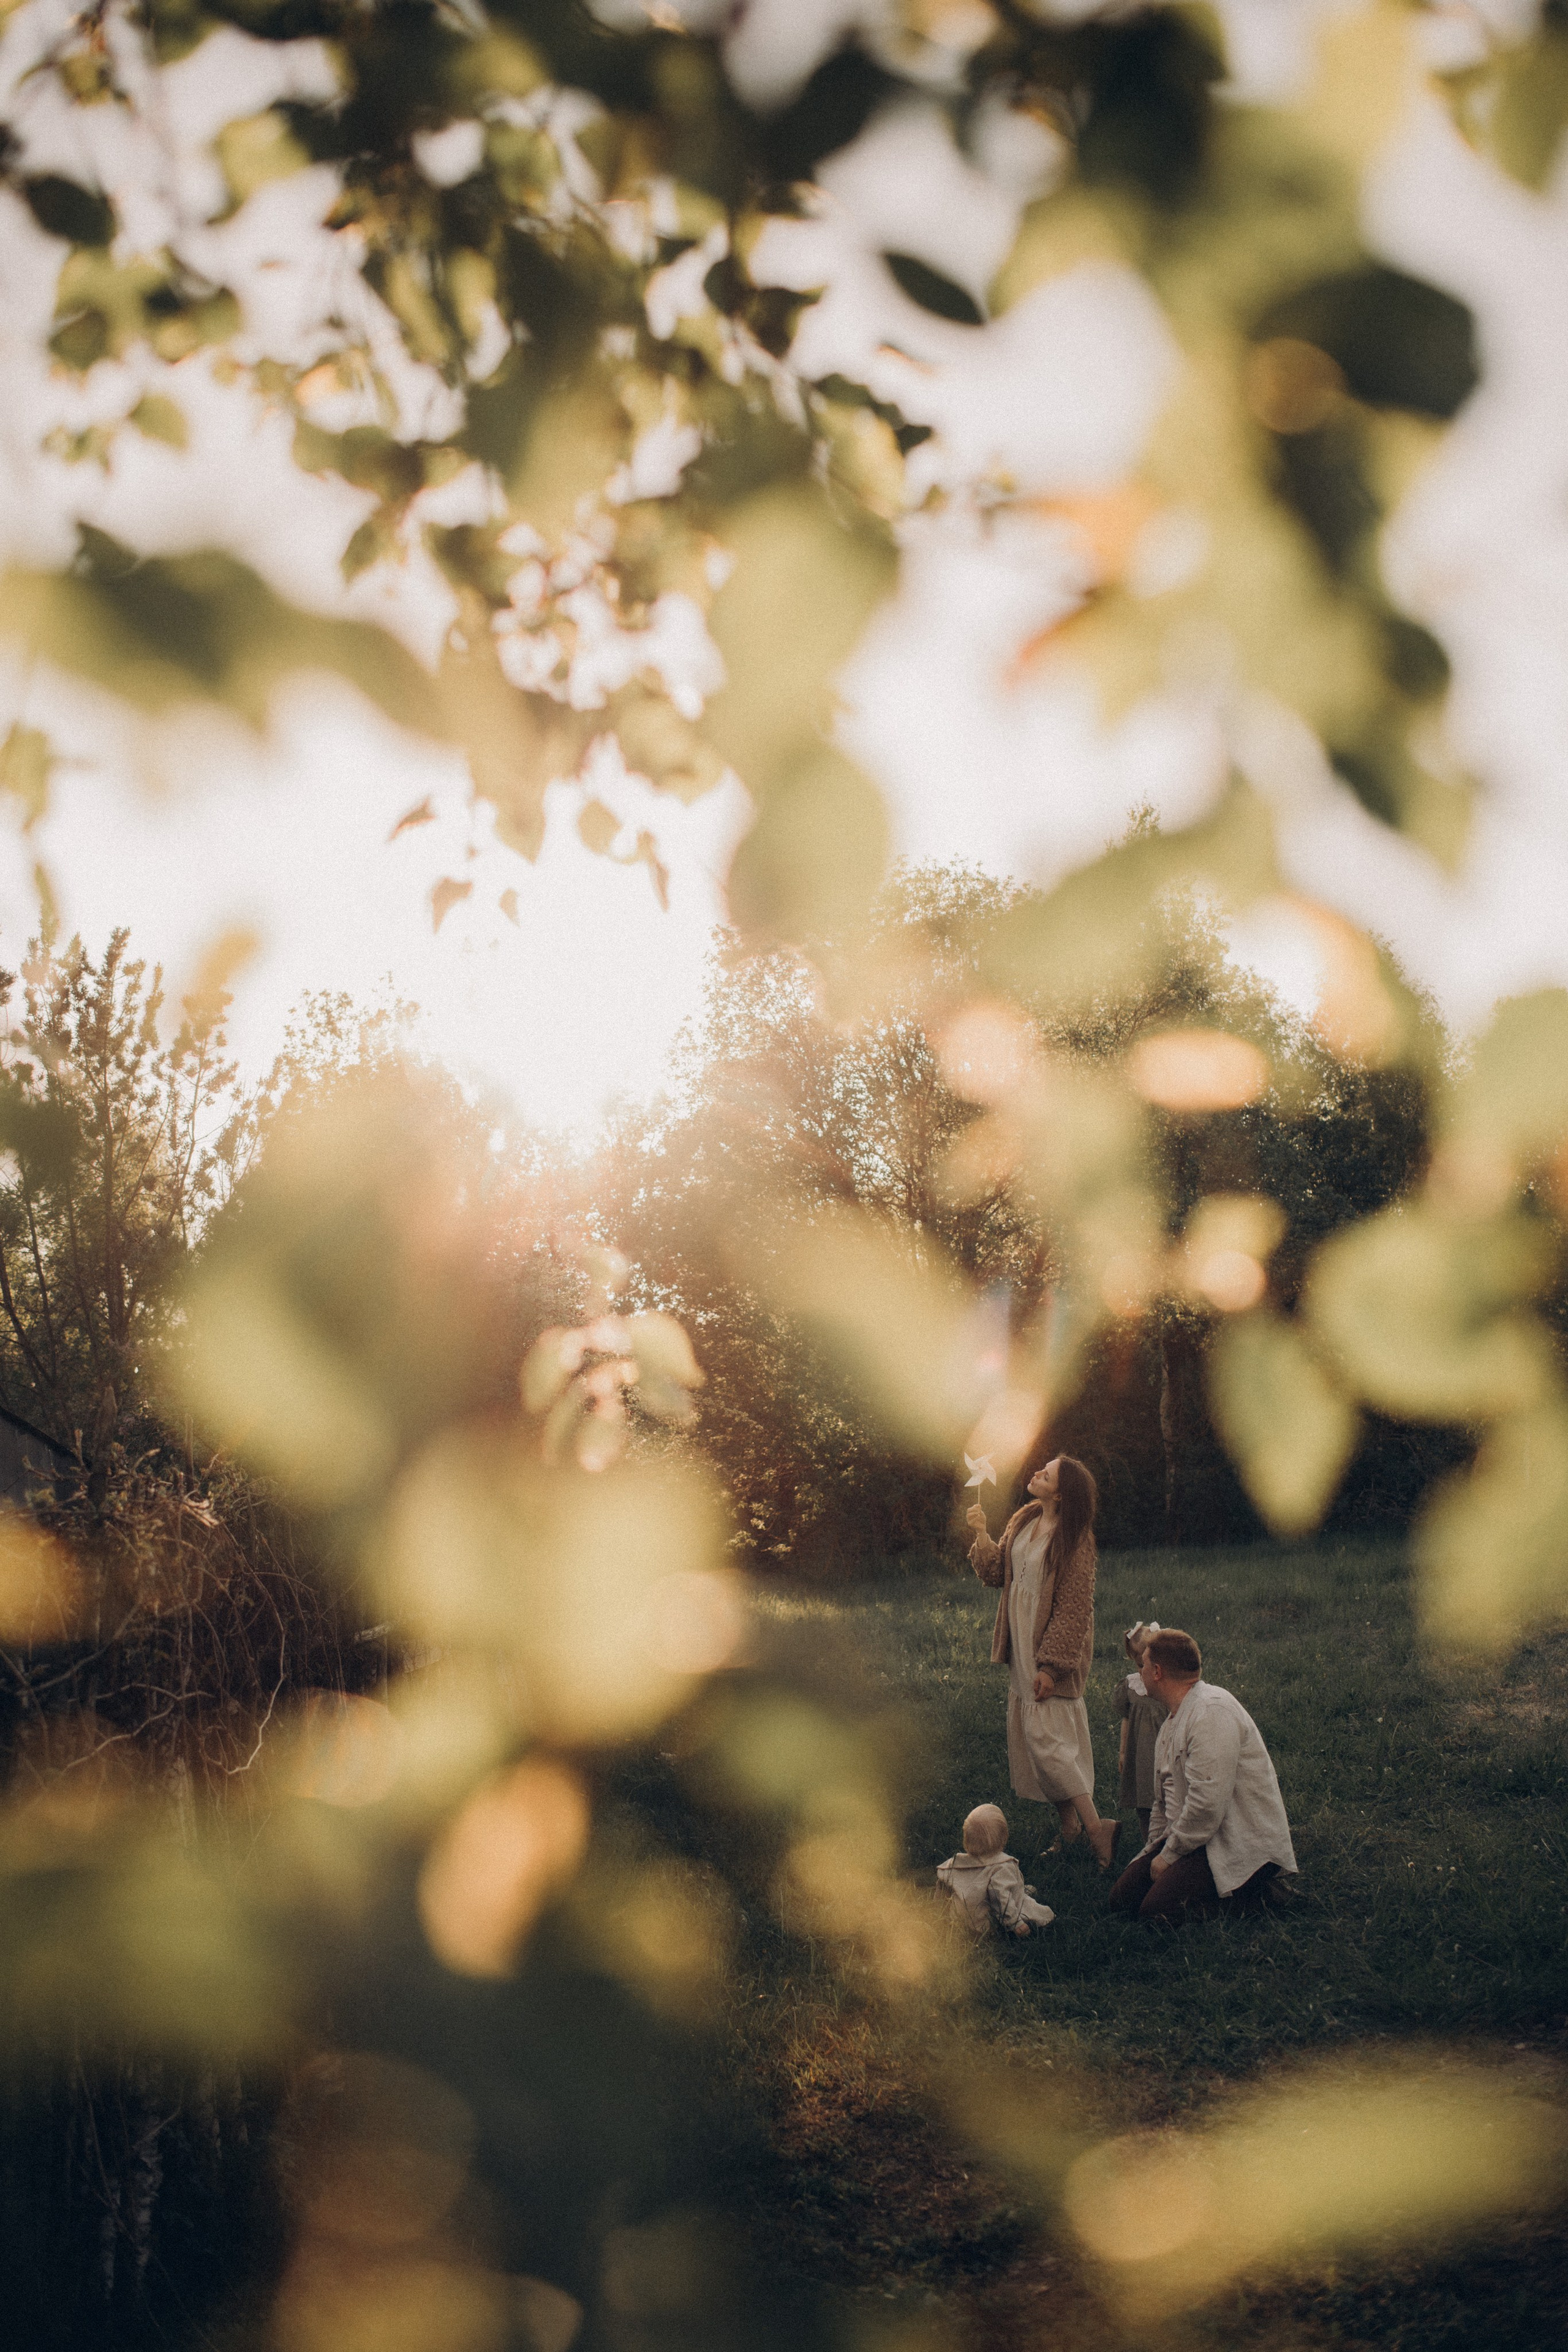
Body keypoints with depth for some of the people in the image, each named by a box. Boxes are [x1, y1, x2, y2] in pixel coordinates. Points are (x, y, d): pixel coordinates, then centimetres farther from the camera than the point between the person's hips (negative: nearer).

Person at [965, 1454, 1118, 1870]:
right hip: (1023, 1648, 8)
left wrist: (1051, 1665, -21)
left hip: (1052, 1648, -8)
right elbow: (996, 1572, 9)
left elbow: (1074, 1609, -19)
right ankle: (1069, 1828, 21)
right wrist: (981, 1532, -6)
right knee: (1030, 1734, 12)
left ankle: (1097, 1827, -6)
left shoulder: (1074, 1542, -19)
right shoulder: (1024, 1521, 4)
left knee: (1046, 1735, -12)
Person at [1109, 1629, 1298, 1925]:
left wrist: (1169, 1856, -16)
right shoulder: (1172, 1722, 17)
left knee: (1157, 1910, -23)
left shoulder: (1211, 1711, -18)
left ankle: (1254, 1888, -6)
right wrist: (1152, 1853, 12)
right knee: (1124, 1895, -3)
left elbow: (1207, 1803, -25)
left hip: (1243, 1849, -10)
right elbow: (1164, 1802, 24)